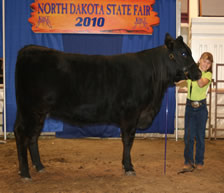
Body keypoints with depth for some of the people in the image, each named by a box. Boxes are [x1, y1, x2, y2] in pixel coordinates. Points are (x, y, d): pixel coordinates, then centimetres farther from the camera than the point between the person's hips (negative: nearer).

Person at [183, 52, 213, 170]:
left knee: (200, 135, 6)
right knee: (188, 135, 2)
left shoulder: (208, 74, -3)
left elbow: (201, 84, -23)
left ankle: (199, 161, 19)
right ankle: (188, 161, 13)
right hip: (189, 106, 1)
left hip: (201, 107, -1)